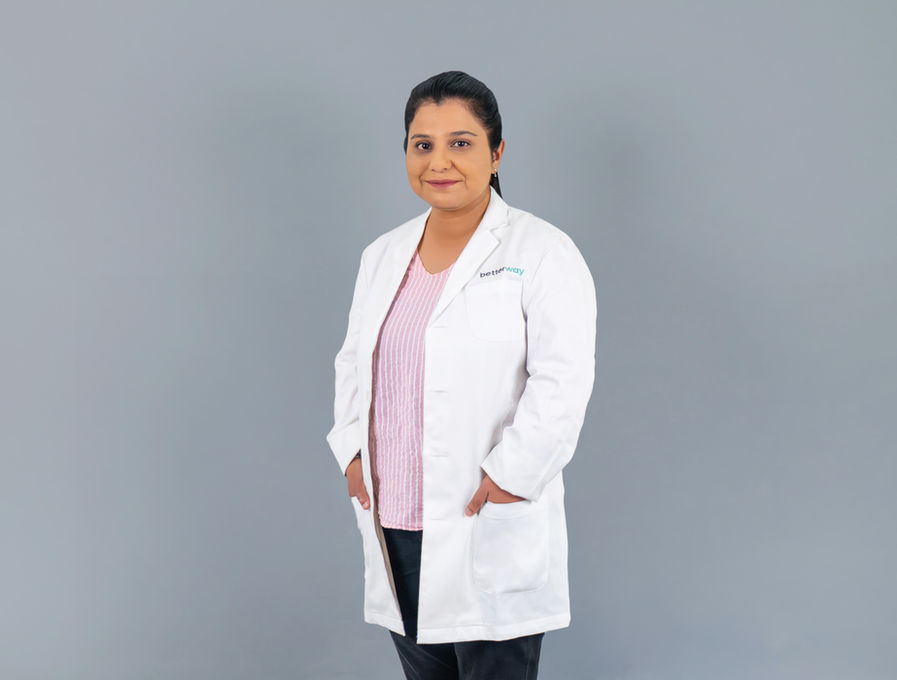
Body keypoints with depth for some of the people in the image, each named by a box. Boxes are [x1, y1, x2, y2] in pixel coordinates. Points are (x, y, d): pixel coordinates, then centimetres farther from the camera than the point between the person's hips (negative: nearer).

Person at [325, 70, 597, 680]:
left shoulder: (542, 252, -7)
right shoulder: (384, 255, 14)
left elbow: (563, 382, -15)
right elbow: (354, 361, 20)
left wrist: (507, 478, -18)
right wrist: (352, 450, 6)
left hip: (490, 537, -6)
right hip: (395, 531, 6)